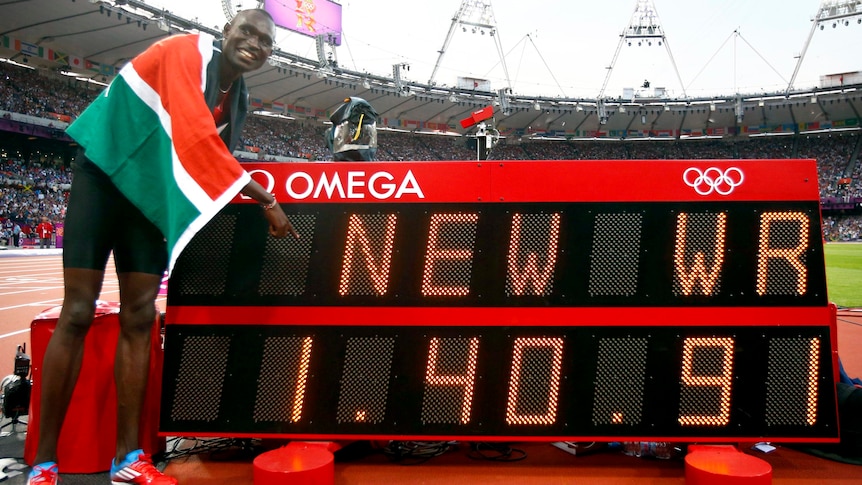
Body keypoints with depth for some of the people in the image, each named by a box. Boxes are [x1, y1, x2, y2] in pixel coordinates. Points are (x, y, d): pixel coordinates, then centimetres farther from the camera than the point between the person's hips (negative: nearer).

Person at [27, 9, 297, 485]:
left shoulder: (238, 98, 7)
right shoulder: (187, 52, -17)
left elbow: (217, 159, 12)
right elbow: (197, 139, -28)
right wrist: (266, 200, -25)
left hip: (152, 193, 7)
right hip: (104, 174, -7)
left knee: (139, 319, 2)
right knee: (77, 315, -8)